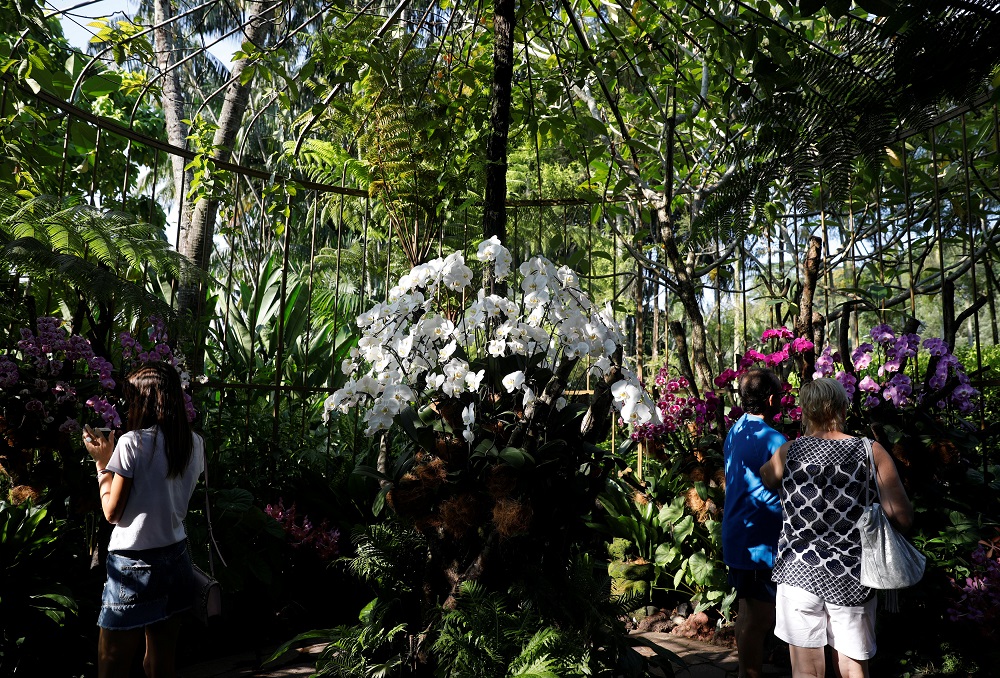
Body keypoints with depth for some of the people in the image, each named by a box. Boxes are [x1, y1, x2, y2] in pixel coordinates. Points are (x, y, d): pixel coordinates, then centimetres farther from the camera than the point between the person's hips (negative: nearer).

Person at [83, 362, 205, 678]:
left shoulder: (133, 442, -15)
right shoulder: (195, 444, 2)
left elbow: (112, 512, -10)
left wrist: (102, 462, 1)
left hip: (134, 564, -6)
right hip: (175, 557, 6)